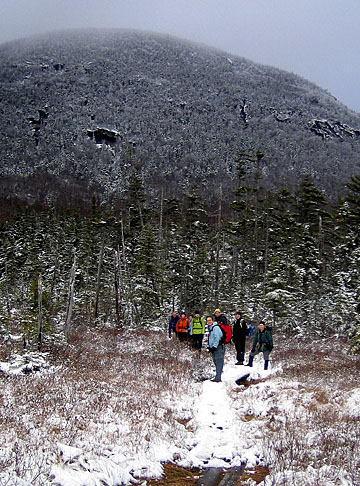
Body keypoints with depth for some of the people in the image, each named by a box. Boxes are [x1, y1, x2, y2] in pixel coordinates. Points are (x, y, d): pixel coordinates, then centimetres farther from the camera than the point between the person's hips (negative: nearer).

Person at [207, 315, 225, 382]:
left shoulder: (215, 327, -11)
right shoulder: (210, 328, 20)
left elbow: (217, 338, -18)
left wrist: (214, 346, -20)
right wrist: (210, 347, 21)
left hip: (218, 347, -10)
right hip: (214, 347, 10)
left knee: (219, 363, -12)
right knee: (216, 363, 11)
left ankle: (218, 378, -17)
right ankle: (218, 377, 16)